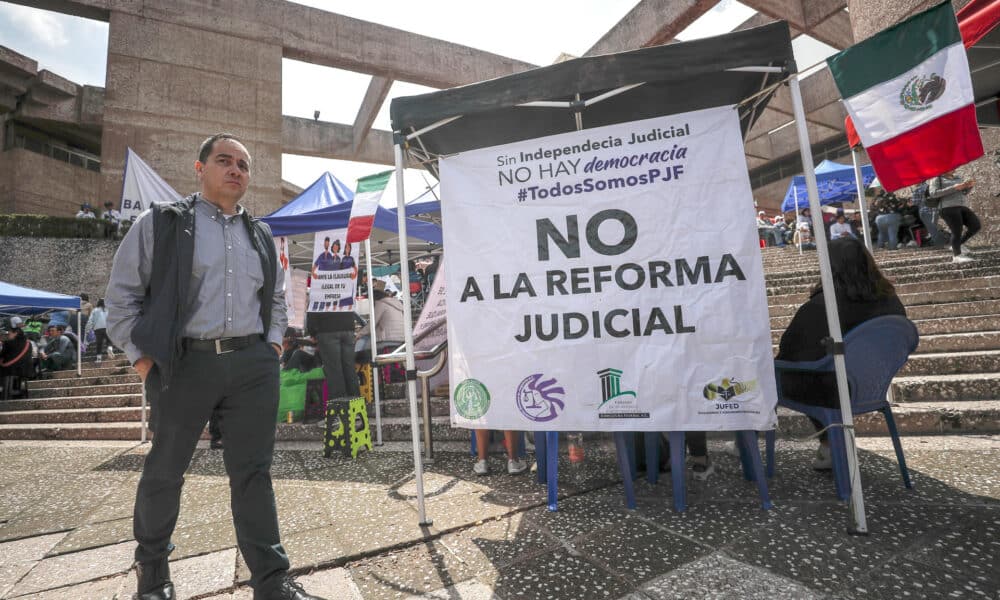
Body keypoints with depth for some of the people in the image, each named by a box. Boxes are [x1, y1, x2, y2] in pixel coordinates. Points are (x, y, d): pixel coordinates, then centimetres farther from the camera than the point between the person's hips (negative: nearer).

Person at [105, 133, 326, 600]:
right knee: (165, 471, 14)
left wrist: (272, 346, 9)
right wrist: (143, 359, -3)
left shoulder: (260, 235, 14)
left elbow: (276, 299, 21)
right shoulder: (161, 222, 3)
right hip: (184, 364, -2)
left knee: (253, 472, 6)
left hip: (253, 366, 3)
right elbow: (121, 296, 3)